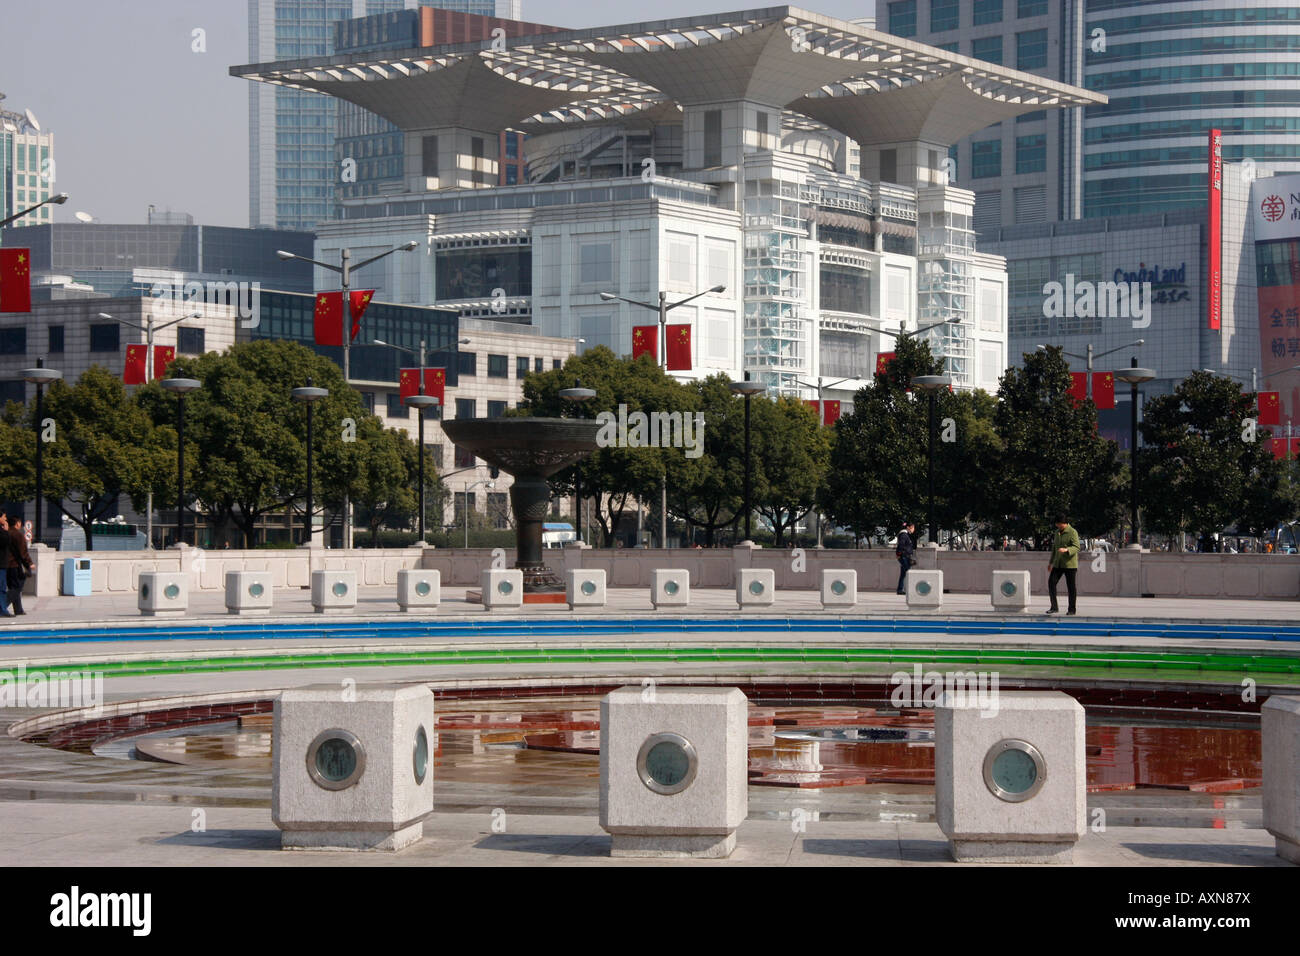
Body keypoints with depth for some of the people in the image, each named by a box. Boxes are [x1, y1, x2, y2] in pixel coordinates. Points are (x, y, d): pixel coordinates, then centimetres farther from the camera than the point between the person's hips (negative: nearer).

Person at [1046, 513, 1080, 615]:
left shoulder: (1073, 532, -7)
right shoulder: (1057, 533, 15)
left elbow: (1076, 547, -16)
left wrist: (1066, 550, -33)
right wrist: (1051, 562, 25)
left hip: (1070, 564, -6)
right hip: (1058, 564, 6)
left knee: (1071, 587, 0)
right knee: (1051, 582, -6)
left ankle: (1071, 609, 8)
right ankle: (1054, 607, -2)